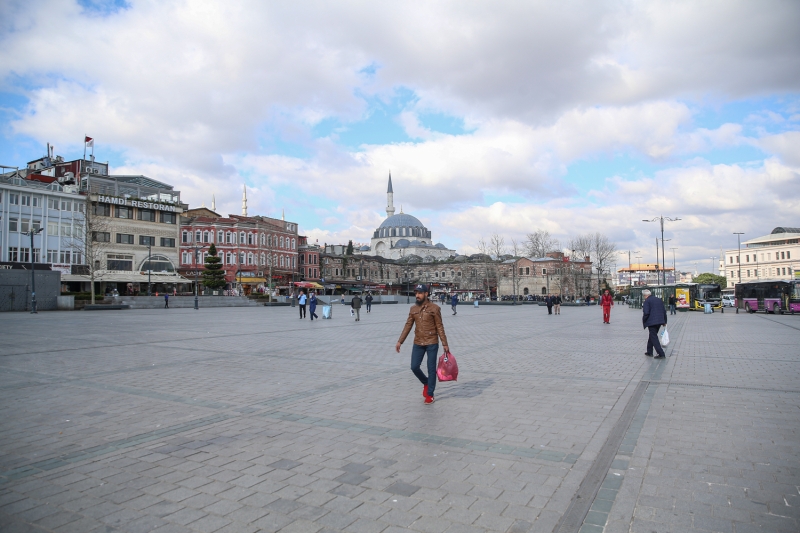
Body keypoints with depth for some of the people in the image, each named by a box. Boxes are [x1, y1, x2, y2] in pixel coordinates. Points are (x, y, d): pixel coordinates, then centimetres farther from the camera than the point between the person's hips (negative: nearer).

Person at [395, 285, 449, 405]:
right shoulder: (413, 309, 5)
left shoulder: (434, 308, -9)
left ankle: (430, 394, 18)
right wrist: (400, 341, 6)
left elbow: (440, 327, -7)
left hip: (432, 343, -4)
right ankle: (426, 383, 32)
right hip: (418, 343, 4)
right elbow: (408, 326, 9)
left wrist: (445, 344, -8)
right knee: (414, 367, 3)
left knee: (431, 369, 4)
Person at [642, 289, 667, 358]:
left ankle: (661, 354, -8)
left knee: (654, 338, -3)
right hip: (659, 321, 8)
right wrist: (664, 321, 22)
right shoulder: (659, 299, 14)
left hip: (652, 322, -8)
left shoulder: (647, 301, -10)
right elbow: (664, 311, 16)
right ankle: (649, 352, 29)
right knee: (652, 336, 21)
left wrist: (644, 321, -5)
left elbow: (646, 313, -18)